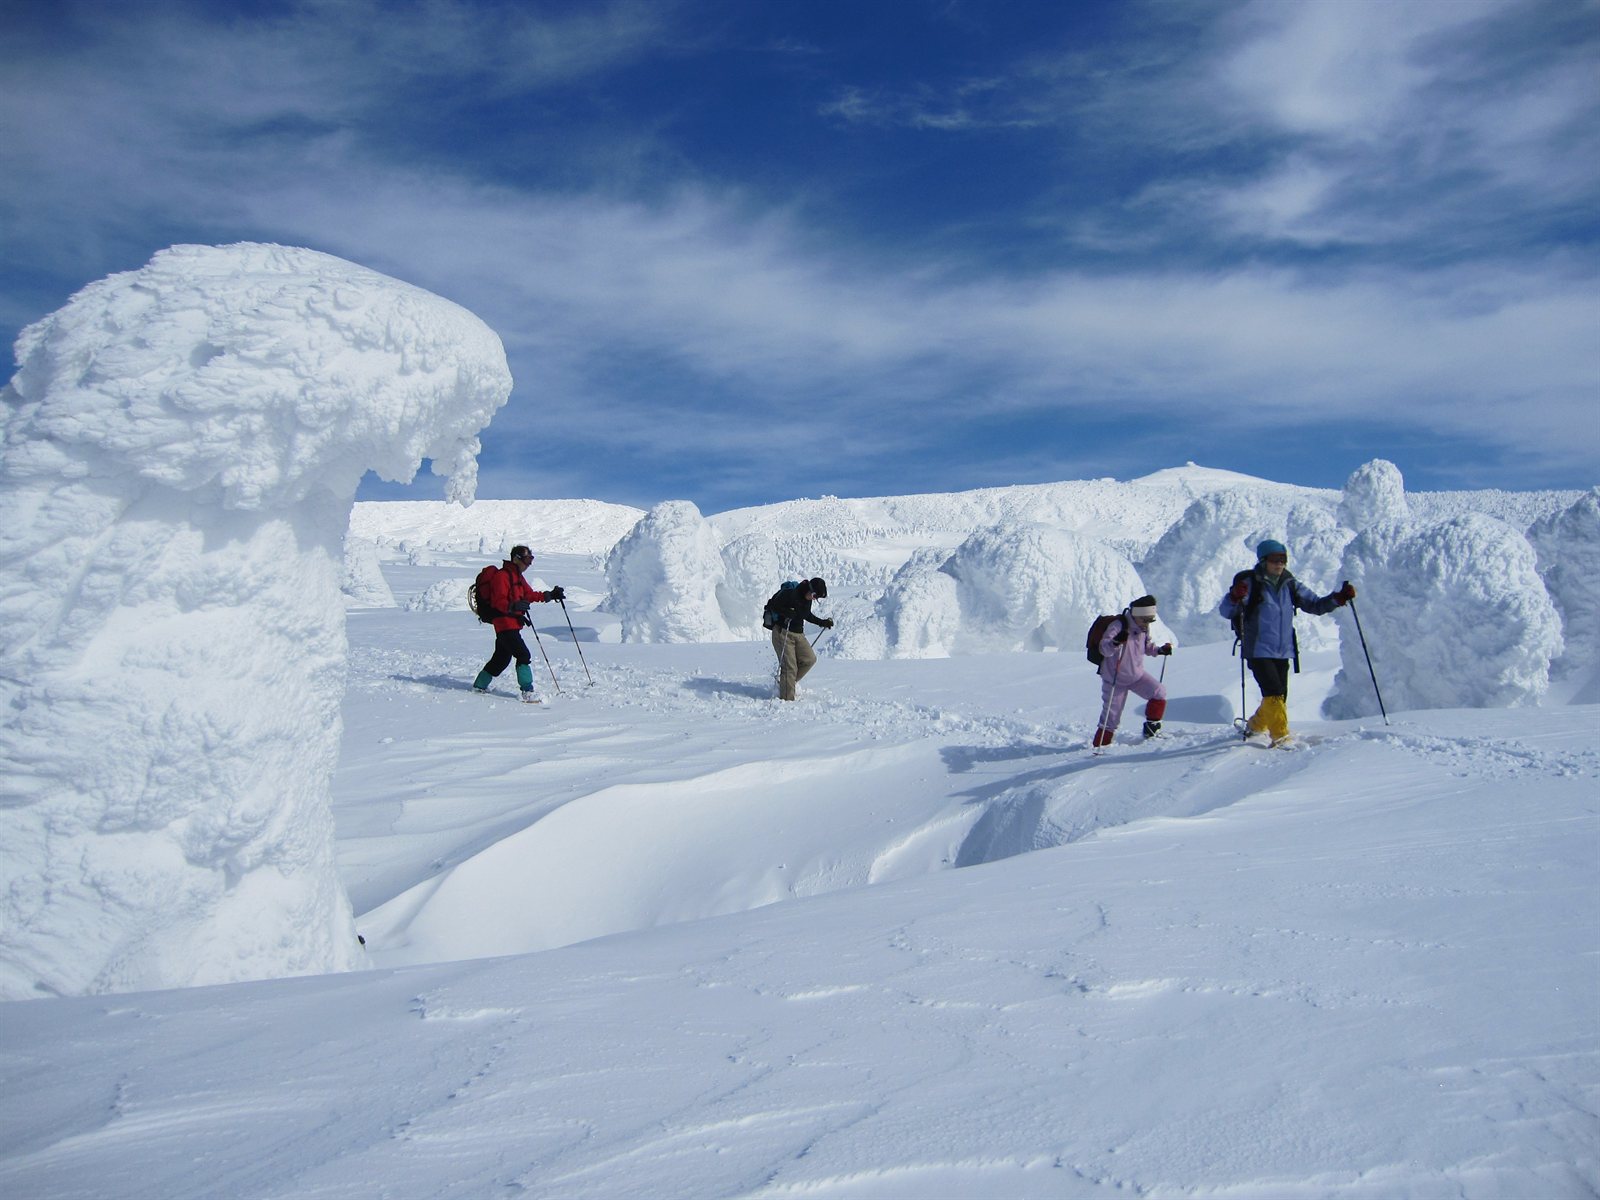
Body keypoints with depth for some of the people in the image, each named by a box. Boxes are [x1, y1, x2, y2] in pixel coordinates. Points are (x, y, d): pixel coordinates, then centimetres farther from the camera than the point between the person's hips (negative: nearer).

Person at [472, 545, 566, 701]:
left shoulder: (517, 576, 18)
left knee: (501, 658, 17)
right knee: (524, 655, -15)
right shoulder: (501, 576, -14)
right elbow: (498, 602, -21)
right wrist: (513, 606, -38)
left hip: (512, 624, 10)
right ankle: (527, 691, -13)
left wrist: (549, 595, 12)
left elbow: (529, 594, 20)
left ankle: (479, 686, 31)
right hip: (505, 623, -10)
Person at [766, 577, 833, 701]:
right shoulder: (789, 594, -17)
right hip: (782, 632, -8)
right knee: (789, 666, -11)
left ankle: (785, 682, 11)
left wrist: (823, 622, 13)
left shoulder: (807, 599, 7)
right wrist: (789, 613, -28)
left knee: (810, 659, -4)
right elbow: (773, 606, -15)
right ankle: (787, 699, -4)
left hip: (798, 634, 8)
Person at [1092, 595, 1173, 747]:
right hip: (1115, 679, -6)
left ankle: (1151, 729, 7)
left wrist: (1160, 649, -1)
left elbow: (1146, 646, 18)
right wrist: (1116, 642, -54)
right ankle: (1100, 745, 11)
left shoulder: (1143, 628, -2)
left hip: (1137, 674, 6)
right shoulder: (1118, 626, -24)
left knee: (1159, 693, -10)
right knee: (1111, 717, -4)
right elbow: (1104, 649, -34)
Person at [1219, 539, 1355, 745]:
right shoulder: (1251, 583, -8)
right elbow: (1225, 611, -15)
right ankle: (1281, 737, -11)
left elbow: (1315, 605, 14)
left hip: (1283, 652, 6)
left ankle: (1255, 727, 35)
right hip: (1258, 651, -6)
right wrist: (1235, 598, -37)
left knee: (1279, 697, 12)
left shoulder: (1290, 585, 8)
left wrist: (1338, 598, -3)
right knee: (1274, 694, -18)